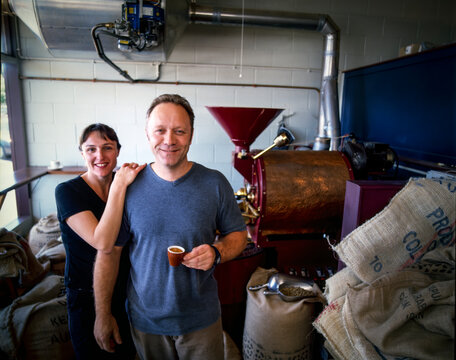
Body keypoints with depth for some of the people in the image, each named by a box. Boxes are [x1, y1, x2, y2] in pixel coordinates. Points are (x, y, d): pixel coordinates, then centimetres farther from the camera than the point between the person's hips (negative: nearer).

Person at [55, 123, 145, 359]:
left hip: (126, 291, 4)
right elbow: (102, 242, -31)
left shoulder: (125, 185, -4)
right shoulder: (68, 191, -17)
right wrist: (119, 186, -31)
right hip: (86, 297, -4)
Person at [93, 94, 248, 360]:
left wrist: (216, 253, -22)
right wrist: (103, 315, -2)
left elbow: (238, 234, -1)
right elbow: (109, 252, -4)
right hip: (145, 318, 1)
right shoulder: (129, 187, -9)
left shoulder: (215, 184, -9)